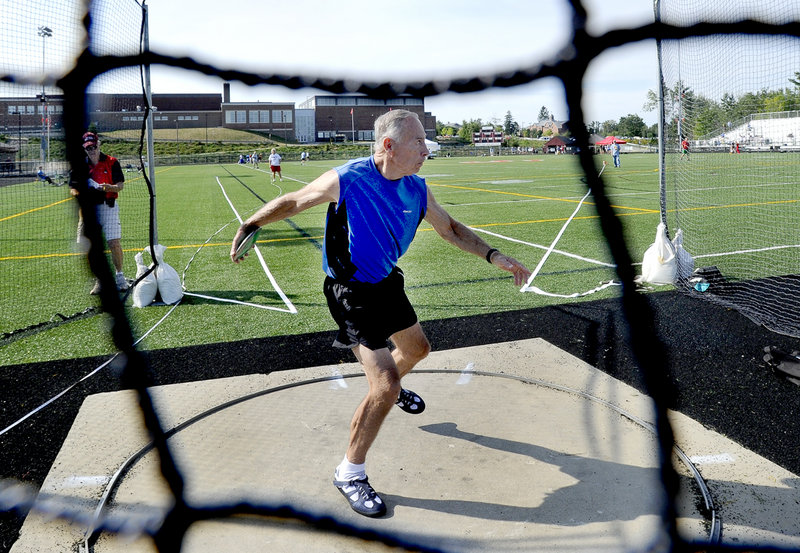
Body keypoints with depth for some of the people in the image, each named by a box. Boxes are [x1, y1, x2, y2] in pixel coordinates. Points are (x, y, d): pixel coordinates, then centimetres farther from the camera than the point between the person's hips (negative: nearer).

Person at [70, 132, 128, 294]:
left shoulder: (111, 162, 3)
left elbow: (120, 186, -3)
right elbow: (72, 188, 12)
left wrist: (109, 187, -23)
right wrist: (77, 193, -11)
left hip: (108, 207, -3)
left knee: (114, 243, -13)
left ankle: (120, 276, 3)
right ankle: (99, 280, 14)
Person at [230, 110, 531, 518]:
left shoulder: (417, 188, -7)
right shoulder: (346, 181, -25)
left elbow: (449, 228, 7)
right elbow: (293, 202, -9)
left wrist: (494, 257, 0)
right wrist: (249, 226, -11)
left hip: (387, 282, 8)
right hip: (351, 294, -7)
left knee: (416, 349, 27)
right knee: (384, 386, -16)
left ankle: (393, 390, 63)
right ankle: (349, 473, 5)